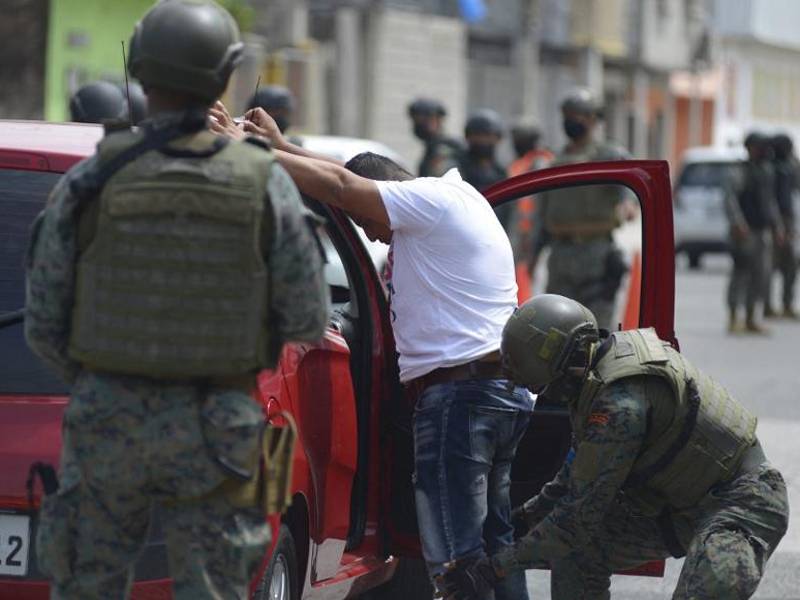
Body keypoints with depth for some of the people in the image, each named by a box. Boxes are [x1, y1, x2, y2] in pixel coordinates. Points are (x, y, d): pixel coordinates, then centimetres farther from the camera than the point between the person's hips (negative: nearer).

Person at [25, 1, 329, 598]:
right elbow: (307, 320, -2)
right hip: (214, 431, 0)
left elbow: (43, 323, -2)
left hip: (107, 422, 0)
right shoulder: (265, 184, -7)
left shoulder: (88, 184, -7)